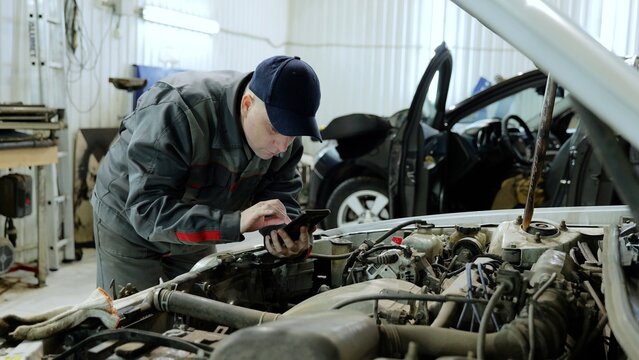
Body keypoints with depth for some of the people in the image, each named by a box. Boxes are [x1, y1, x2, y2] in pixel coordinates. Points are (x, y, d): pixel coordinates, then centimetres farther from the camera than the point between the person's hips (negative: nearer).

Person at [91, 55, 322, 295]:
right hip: (129, 224, -5)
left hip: (196, 233, 5)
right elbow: (146, 209, -41)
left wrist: (288, 236, -36)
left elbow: (281, 195, -12)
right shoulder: (177, 113, -38)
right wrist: (235, 223, -50)